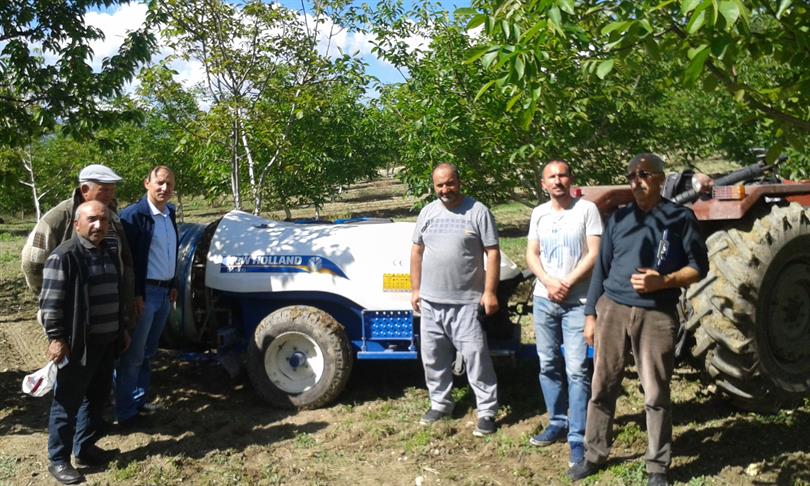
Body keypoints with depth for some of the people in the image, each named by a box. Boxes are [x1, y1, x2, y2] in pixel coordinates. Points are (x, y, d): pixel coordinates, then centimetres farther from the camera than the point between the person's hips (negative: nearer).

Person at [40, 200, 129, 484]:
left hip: (105, 342, 8)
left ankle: (85, 449, 31)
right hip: (78, 345, -8)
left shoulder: (108, 253, 12)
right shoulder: (63, 256, -15)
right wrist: (56, 338, -18)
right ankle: (58, 460, 13)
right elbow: (50, 302, -16)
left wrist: (121, 329, 23)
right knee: (68, 403, 1)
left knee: (97, 398, 16)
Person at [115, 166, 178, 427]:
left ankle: (139, 401, 28)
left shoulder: (170, 213, 10)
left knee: (147, 353, 17)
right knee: (133, 356, -1)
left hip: (164, 292, 8)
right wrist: (135, 295, -20)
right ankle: (126, 413, 7)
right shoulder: (133, 215, -15)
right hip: (143, 294, -8)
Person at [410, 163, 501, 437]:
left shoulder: (478, 211, -5)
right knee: (433, 357, 13)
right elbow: (417, 252, 15)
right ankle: (440, 404, 29)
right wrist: (415, 289, 11)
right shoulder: (427, 212, 10)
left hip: (466, 302, -5)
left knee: (476, 356, -4)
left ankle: (487, 411, 7)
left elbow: (492, 253, -6)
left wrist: (490, 292, -12)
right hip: (430, 301, 5)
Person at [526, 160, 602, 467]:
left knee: (576, 369, -7)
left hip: (577, 301, -5)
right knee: (548, 365, 11)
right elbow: (531, 254, 7)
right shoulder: (539, 213, 10)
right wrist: (549, 282, -10)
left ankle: (578, 437, -2)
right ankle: (558, 423, 26)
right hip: (543, 300, 5)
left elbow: (594, 254, -9)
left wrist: (567, 283, -14)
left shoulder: (587, 209, -5)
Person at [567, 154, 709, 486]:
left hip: (657, 315, -3)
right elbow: (601, 269, 12)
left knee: (656, 395, 4)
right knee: (602, 387, 8)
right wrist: (590, 314, 8)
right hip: (612, 309, 3)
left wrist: (662, 281, -16)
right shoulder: (618, 219, 10)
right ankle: (595, 454, 23)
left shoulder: (680, 218, 0)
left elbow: (698, 267, 1)